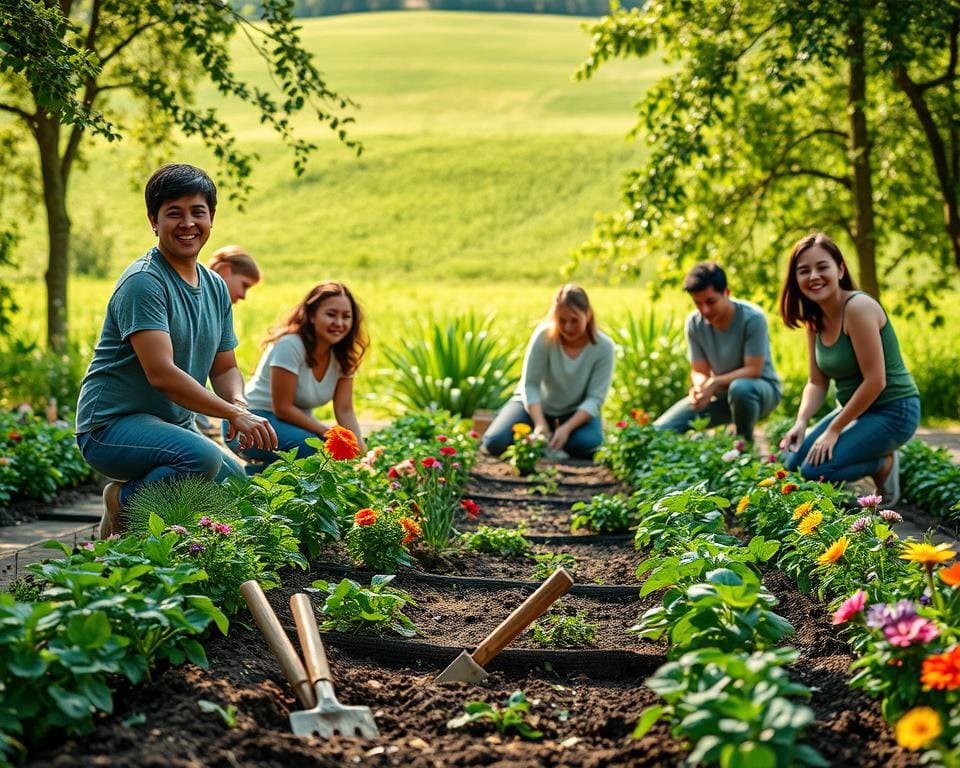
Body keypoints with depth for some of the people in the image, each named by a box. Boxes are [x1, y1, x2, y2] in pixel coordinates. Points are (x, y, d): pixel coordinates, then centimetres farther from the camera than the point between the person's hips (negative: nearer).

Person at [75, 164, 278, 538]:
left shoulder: (216, 287, 10)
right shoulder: (143, 282, -16)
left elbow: (225, 368, 14)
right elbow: (161, 373, -25)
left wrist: (240, 404, -10)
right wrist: (235, 414, -26)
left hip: (173, 424, 9)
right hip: (113, 424, -9)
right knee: (202, 456, -32)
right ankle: (125, 505, -5)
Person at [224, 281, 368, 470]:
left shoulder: (342, 357, 0)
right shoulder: (290, 345, -21)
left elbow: (344, 410, -4)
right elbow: (283, 408, -21)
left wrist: (360, 448, -21)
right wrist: (327, 433, -21)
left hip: (295, 424, 8)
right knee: (313, 448, -33)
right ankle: (252, 473, -9)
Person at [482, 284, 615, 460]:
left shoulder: (604, 347, -21)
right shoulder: (544, 336, -23)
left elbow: (595, 398, -21)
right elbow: (530, 385, -21)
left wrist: (567, 428, -35)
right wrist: (540, 423, -36)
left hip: (576, 412, 0)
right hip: (535, 405, 0)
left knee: (587, 442, -33)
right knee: (495, 442, -21)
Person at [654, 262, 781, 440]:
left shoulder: (752, 318, -23)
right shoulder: (694, 322, -10)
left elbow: (753, 370, -23)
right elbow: (699, 371, -6)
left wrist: (715, 383, -34)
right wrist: (700, 387, -30)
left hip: (761, 388, -3)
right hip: (720, 394, 3)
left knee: (739, 388, -41)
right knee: (659, 431, -13)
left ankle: (745, 444, -14)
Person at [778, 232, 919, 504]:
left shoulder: (858, 307, -22)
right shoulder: (815, 319, 3)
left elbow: (875, 380, -24)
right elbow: (817, 383, 6)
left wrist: (834, 430, -19)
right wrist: (801, 422, -13)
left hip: (892, 412, -9)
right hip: (855, 408, 9)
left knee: (815, 469, -20)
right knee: (792, 463, 5)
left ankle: (884, 465, 4)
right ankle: (878, 460, 16)